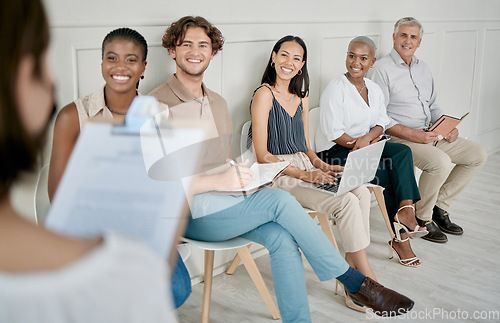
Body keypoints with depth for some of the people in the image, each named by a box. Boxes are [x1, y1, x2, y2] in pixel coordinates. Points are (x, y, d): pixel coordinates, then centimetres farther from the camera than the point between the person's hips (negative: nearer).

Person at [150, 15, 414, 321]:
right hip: (191, 211, -7)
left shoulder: (218, 102, 17)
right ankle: (356, 283, -11)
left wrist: (240, 176, -2)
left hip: (224, 202, 7)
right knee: (279, 199, -24)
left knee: (282, 237, -21)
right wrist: (217, 181, -21)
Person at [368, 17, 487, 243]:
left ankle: (439, 207, 8)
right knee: (441, 162, -31)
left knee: (478, 154, 2)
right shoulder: (382, 69, -8)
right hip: (399, 138, -8)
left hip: (430, 134, 8)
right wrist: (412, 134, -23)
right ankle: (421, 218, -8)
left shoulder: (422, 68, 17)